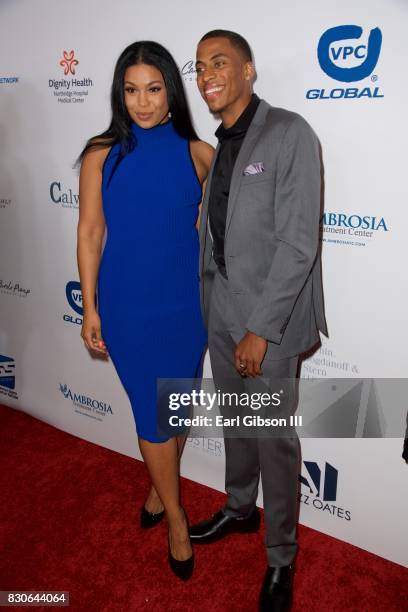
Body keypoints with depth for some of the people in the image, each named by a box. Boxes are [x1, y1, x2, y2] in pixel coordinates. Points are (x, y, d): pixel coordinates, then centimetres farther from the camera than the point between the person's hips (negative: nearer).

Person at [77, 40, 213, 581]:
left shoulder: (198, 154, -2)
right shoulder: (102, 153, -4)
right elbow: (89, 231, -2)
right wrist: (89, 308, -3)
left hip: (187, 303, 2)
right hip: (128, 306, -1)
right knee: (152, 413, 7)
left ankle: (162, 485, 44)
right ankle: (176, 516, 30)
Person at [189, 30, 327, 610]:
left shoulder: (289, 133, -13)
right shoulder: (215, 144, 9)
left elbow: (298, 243, -18)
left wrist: (261, 328, -19)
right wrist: (207, 306, 11)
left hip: (269, 316, -6)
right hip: (221, 311, 7)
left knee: (274, 438, 6)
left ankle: (281, 556, 29)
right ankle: (239, 509, 46)